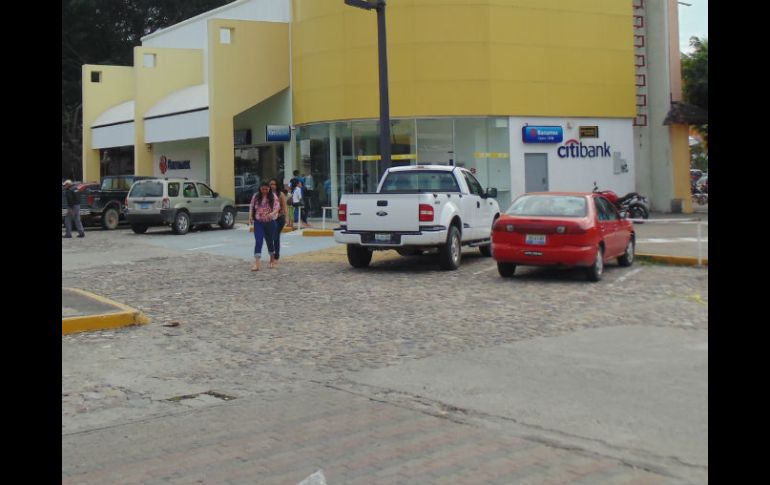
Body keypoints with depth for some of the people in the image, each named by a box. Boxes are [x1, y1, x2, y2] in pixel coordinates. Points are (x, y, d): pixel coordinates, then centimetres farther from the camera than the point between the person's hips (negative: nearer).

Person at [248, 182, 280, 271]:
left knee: (270, 241, 12)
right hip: (258, 222, 1)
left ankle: (272, 260, 36)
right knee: (258, 242, -12)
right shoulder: (256, 196, 2)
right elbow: (251, 207, 8)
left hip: (270, 222, 0)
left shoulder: (273, 197, -4)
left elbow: (277, 207, -12)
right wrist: (250, 217, -9)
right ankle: (256, 264, -17)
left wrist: (273, 213, -34)